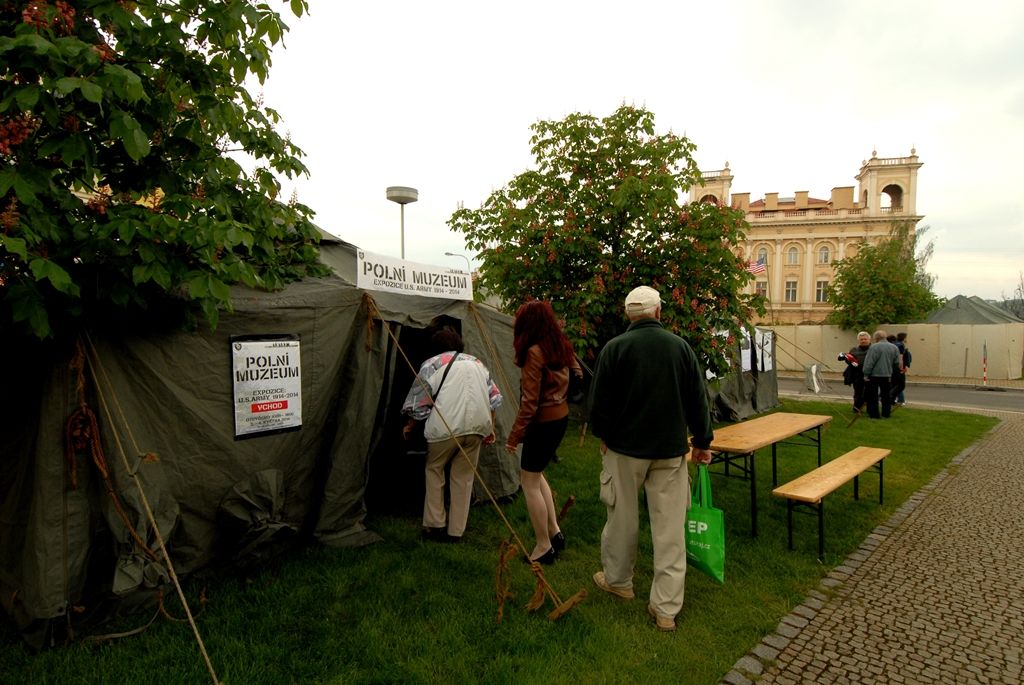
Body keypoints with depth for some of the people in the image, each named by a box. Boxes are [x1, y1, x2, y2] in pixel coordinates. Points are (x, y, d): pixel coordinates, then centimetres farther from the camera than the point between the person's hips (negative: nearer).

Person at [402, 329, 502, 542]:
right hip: (477, 425, 4)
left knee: (434, 469, 18)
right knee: (464, 476, 14)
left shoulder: (431, 364, 11)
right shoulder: (476, 362, 24)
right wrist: (490, 428, 28)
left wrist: (409, 426, 27)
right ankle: (456, 531, 18)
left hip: (446, 426, -3)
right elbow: (494, 398, 21)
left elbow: (418, 403, 10)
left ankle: (434, 525, 17)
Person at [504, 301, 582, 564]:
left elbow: (529, 402, -21)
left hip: (543, 423, -9)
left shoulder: (535, 352, -21)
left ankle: (544, 547, 16)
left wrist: (514, 436, -14)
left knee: (530, 482, 6)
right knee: (535, 474, 23)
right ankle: (555, 532, 26)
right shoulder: (561, 345, 3)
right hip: (561, 417, 9)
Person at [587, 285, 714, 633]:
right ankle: (666, 607, 12)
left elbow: (600, 401, -5)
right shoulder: (681, 346, -2)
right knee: (670, 526, 6)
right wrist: (702, 440, 14)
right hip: (671, 450, 2)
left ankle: (617, 579, 34)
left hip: (625, 447, -1)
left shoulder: (614, 348, -9)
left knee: (622, 517, 15)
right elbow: (698, 399, 3)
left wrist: (603, 434, 12)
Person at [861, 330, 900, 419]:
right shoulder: (894, 347, 5)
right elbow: (897, 363, 11)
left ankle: (873, 414, 4)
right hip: (887, 375, 6)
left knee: (872, 396, 3)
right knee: (886, 396, 15)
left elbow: (869, 362, -16)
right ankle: (886, 414, 20)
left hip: (874, 375, -5)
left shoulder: (874, 347, -14)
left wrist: (866, 374, -10)